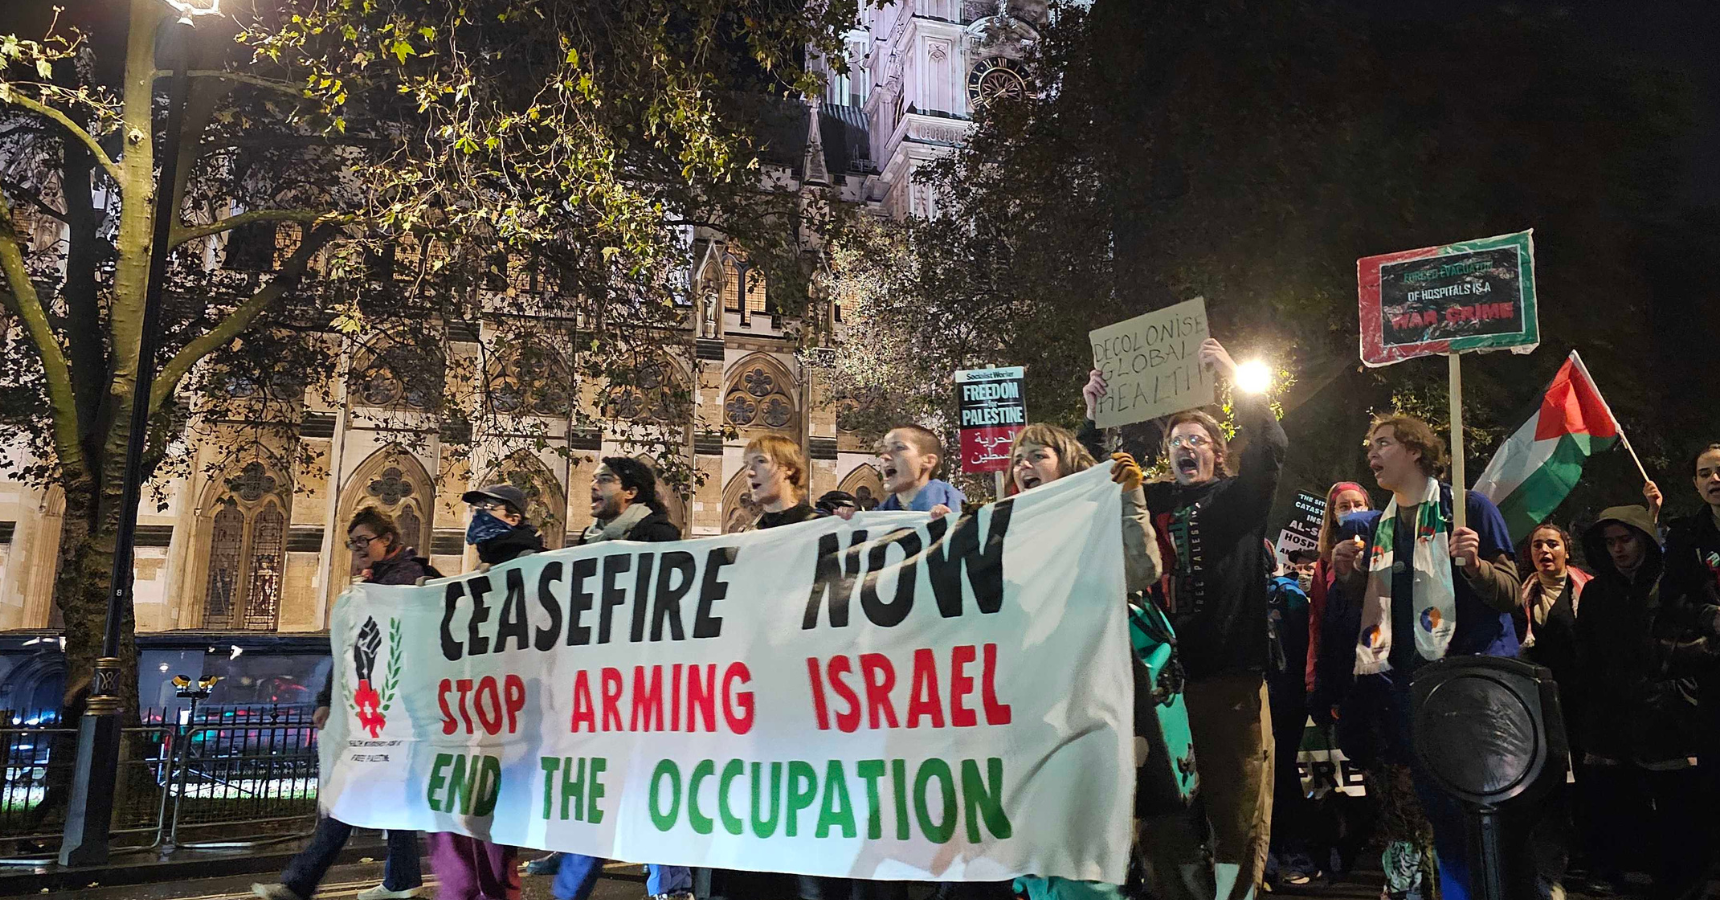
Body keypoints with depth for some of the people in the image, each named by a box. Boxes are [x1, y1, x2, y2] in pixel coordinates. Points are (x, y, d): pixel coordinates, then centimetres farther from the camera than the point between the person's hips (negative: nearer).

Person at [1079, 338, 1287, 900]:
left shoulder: (1238, 499, 10)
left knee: (1238, 796, -1)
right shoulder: (1150, 502, 17)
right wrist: (1094, 420, 1)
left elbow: (1271, 448, -5)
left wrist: (1234, 379, -13)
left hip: (1231, 669, -2)